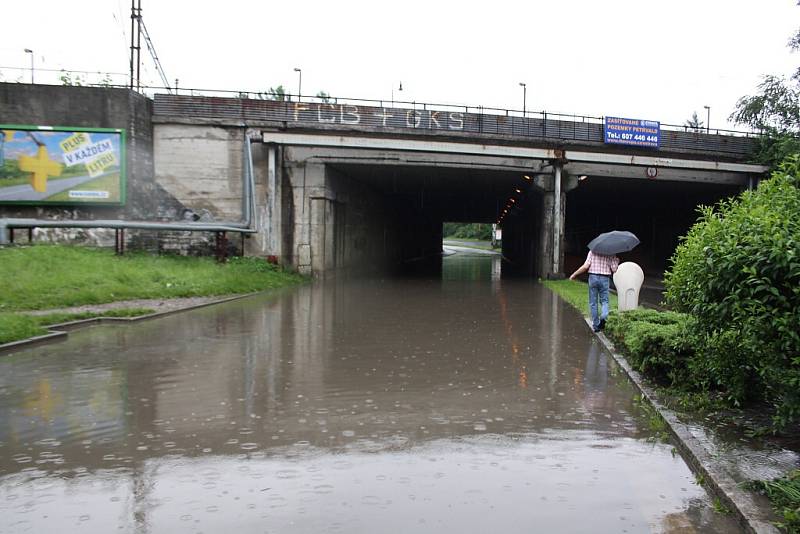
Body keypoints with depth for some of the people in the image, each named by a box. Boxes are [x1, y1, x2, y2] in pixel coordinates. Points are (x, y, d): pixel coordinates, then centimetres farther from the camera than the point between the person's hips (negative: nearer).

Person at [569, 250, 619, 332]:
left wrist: (574, 274, -1)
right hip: (605, 279, 1)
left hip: (593, 277, 0)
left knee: (593, 303, 9)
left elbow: (585, 266, -10)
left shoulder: (592, 252, -3)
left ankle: (596, 325, 12)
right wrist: (616, 262, 19)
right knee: (604, 301, 13)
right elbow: (614, 270, -2)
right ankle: (603, 317, -16)